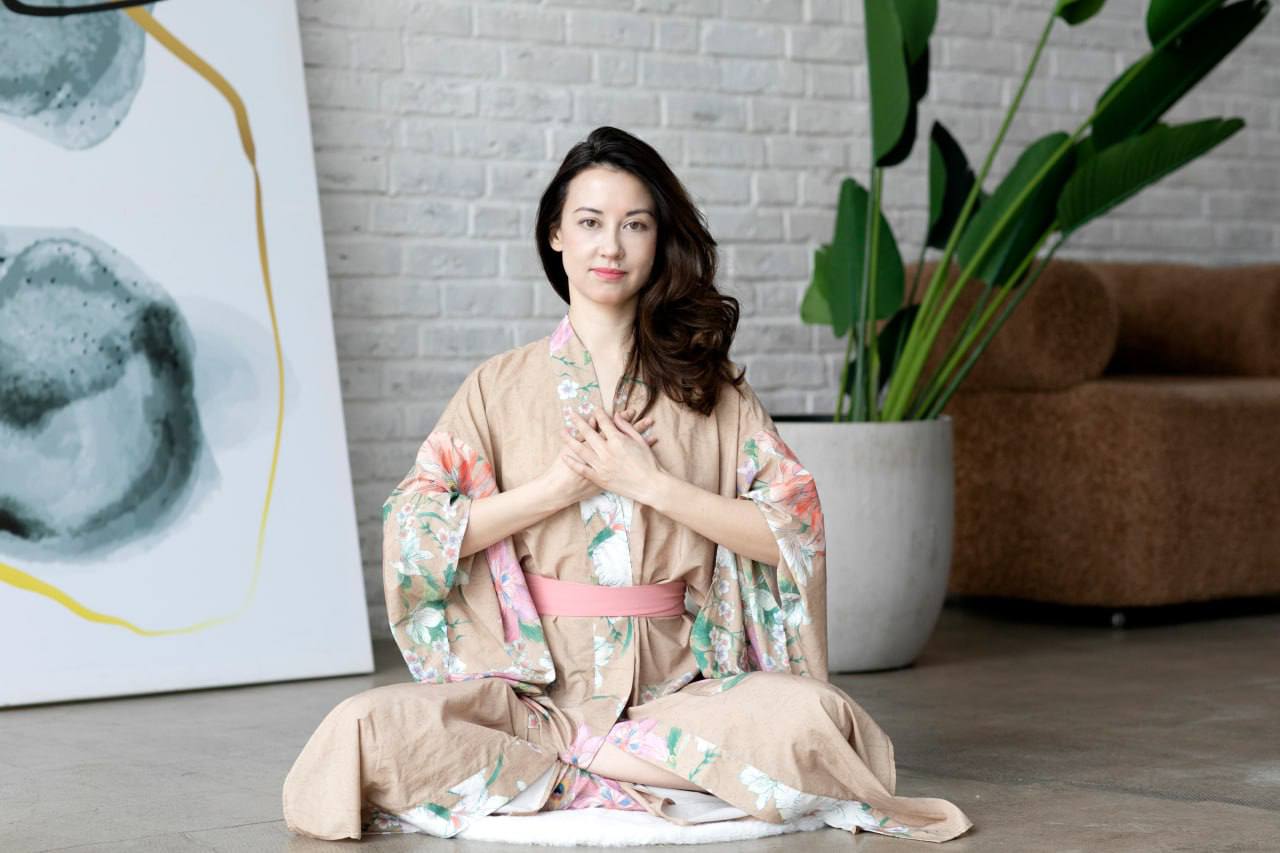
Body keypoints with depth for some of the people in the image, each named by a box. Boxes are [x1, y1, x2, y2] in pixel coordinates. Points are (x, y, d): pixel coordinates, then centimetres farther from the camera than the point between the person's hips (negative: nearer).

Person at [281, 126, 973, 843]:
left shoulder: (707, 387, 9)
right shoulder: (502, 386, 9)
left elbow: (795, 530, -1)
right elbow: (412, 529, -1)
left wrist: (651, 483, -9)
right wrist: (557, 487, -8)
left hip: (675, 692, 1)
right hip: (534, 692, 0)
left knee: (810, 716, -31)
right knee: (371, 727, -28)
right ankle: (626, 782, -18)